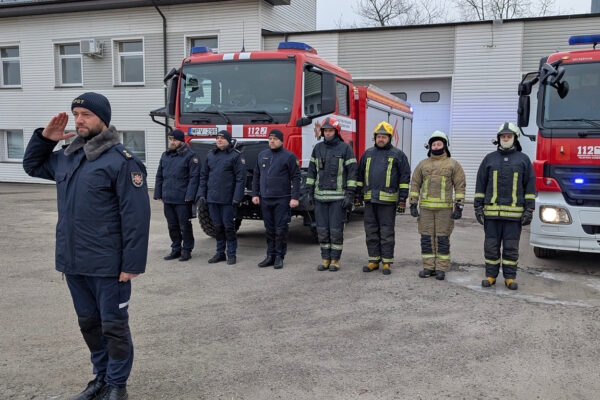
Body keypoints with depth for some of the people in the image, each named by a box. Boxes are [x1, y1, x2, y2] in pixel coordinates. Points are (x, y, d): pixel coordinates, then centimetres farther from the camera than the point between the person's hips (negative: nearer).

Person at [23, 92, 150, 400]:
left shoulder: (121, 160, -14)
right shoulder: (67, 157, 9)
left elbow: (136, 216, -18)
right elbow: (32, 166, 28)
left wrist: (132, 264, -20)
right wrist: (44, 138, 9)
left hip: (107, 265, -7)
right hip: (73, 262, 8)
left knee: (113, 326, 6)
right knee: (88, 324, 19)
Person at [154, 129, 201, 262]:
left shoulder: (190, 156, -5)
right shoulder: (165, 156, 14)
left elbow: (194, 177, -10)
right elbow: (159, 176, 18)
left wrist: (189, 196, -17)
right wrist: (158, 194, 12)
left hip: (182, 199, -6)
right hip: (167, 198, 6)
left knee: (184, 225, 2)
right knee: (172, 225, 13)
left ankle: (186, 250, 14)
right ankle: (176, 249, 24)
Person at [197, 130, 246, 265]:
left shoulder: (236, 156, -4)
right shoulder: (210, 155, 13)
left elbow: (240, 178, -8)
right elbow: (203, 176, 16)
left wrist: (237, 198, -14)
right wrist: (201, 195, 8)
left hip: (227, 199, -5)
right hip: (212, 198, 5)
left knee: (228, 226, 0)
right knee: (217, 226, 11)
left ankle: (231, 254, 10)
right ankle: (220, 253, 21)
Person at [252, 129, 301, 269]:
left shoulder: (289, 156, -2)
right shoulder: (262, 155, 14)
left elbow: (295, 178, -5)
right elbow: (256, 176, 17)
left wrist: (294, 197, -11)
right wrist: (255, 194, 9)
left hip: (282, 199, -5)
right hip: (265, 199, 5)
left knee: (281, 229, -1)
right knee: (269, 229, 9)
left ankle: (279, 256, 8)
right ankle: (270, 256, 17)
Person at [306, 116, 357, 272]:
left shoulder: (345, 148, -2)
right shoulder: (318, 148, 10)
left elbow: (351, 172, -5)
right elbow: (312, 170, 13)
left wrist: (350, 195, -11)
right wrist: (310, 192, 7)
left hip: (338, 197, -4)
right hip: (320, 196, 4)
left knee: (336, 230, 0)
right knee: (322, 229, 6)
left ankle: (335, 260, 11)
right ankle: (325, 259, 17)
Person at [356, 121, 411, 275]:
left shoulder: (397, 155, 1)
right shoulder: (368, 154, 14)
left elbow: (405, 177, -1)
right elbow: (360, 174, 19)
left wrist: (402, 199, -7)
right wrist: (358, 193, 14)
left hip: (387, 200, -4)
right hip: (370, 200, 5)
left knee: (387, 232, -1)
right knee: (371, 231, 7)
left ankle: (387, 262, 7)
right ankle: (374, 261, 16)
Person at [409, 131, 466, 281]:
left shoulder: (453, 164, 3)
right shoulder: (423, 164, 10)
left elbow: (460, 186, 0)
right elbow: (415, 185, 12)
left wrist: (459, 207, -7)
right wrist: (413, 205, 4)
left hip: (444, 208, -2)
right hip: (425, 208, 3)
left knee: (442, 239, 1)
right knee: (426, 238, 4)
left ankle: (441, 269, 9)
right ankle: (428, 267, 13)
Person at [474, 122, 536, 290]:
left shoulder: (523, 159, 5)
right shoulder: (489, 159, 7)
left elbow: (530, 186, 3)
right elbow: (480, 184, 7)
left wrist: (529, 210, -4)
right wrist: (478, 208, 1)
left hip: (514, 212, -1)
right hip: (492, 211, 1)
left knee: (511, 246, 3)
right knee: (491, 245, 4)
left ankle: (510, 277, 13)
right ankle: (491, 275, 14)